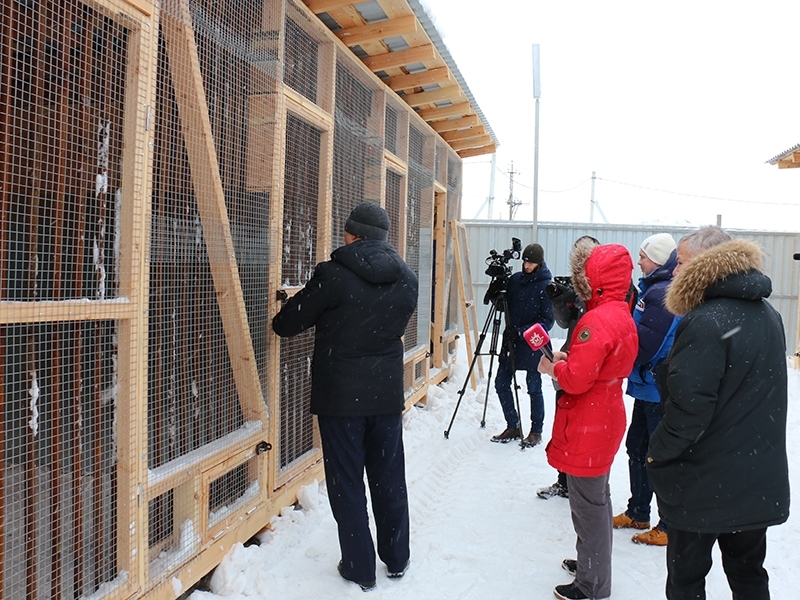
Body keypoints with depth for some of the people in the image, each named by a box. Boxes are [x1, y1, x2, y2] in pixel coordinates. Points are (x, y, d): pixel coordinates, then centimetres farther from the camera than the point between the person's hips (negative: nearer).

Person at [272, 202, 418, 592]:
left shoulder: (333, 275, -15)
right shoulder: (407, 279, 1)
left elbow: (287, 324, -6)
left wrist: (281, 320, 17)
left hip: (340, 398, -5)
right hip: (387, 395, 5)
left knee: (346, 484, 8)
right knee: (389, 480, 17)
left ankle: (359, 568, 18)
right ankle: (397, 560, 31)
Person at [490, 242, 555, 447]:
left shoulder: (546, 286, -10)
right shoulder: (515, 279, 6)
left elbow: (547, 320, -12)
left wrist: (523, 332, -22)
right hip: (510, 341, 6)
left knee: (534, 388, 5)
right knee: (501, 383, 6)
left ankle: (536, 432, 22)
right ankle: (513, 426, 22)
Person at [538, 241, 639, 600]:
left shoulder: (597, 320, -25)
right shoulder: (623, 315, 7)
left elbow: (576, 379, -28)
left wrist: (555, 366, -9)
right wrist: (567, 360, 5)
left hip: (587, 429, -10)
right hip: (606, 420, 10)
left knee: (588, 505, 3)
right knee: (597, 498, 23)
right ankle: (592, 563, 40)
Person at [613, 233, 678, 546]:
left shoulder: (662, 293, -21)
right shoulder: (655, 288, 11)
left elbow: (644, 346, -24)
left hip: (659, 390, -10)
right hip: (648, 386, 10)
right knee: (637, 448, 18)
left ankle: (671, 527, 14)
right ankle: (637, 513, 32)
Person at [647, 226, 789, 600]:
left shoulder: (705, 322, -21)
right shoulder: (768, 315, 7)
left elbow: (688, 408, -24)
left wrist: (657, 453, -9)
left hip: (705, 483, -8)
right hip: (761, 481, 8)